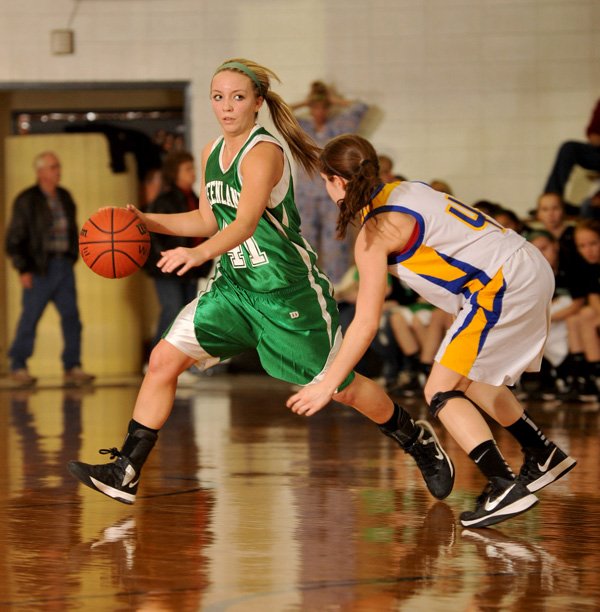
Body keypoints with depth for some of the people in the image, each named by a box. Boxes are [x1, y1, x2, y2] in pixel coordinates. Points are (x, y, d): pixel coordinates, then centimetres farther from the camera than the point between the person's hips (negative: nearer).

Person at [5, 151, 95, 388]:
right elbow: (14, 239, -6)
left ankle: (72, 367, 6)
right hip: (40, 268, -5)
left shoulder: (65, 197, 11)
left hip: (64, 265, 5)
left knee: (71, 316, 1)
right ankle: (18, 367, 10)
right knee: (30, 317, -1)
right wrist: (23, 269, -10)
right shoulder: (26, 201, -7)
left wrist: (72, 257, 11)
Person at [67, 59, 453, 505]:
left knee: (341, 388, 6)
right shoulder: (212, 153, 5)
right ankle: (125, 473, -2)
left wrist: (200, 253, -54)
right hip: (235, 285, 7)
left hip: (289, 290, -7)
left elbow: (246, 221, -36)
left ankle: (418, 440, 32)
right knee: (164, 359, -7)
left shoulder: (263, 152, -20)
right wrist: (147, 221, 4)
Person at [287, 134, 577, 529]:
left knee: (441, 392, -3)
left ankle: (505, 488, -15)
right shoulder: (405, 189, 14)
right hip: (530, 266, 9)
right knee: (469, 380, 24)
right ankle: (545, 457, 33)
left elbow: (366, 324, -10)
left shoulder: (375, 232, -9)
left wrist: (327, 386, -4)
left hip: (504, 285, -9)